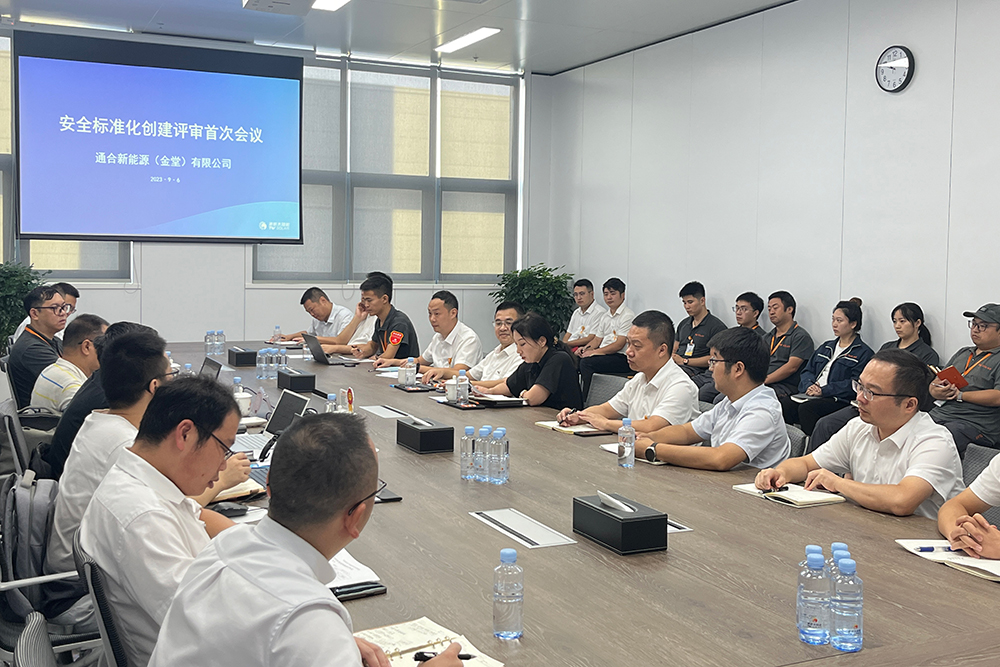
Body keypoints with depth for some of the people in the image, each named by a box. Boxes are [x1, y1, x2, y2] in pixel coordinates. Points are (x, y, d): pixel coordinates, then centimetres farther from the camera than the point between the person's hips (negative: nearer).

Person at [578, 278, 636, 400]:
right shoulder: (605, 317, 21)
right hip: (604, 354, 8)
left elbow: (619, 345, -14)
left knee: (586, 362, -29)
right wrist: (585, 348, 0)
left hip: (621, 358, -8)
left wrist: (595, 352, -17)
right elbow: (597, 339, 22)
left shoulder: (628, 315, -7)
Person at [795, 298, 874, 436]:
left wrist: (823, 390, -14)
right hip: (812, 396, 6)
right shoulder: (825, 347, 27)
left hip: (838, 400, -6)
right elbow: (807, 371, 21)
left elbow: (855, 384, -7)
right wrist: (809, 386, -3)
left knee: (806, 408, -36)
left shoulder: (863, 353, 5)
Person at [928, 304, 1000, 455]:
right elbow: (937, 381, 23)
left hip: (976, 423, -7)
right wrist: (934, 391, -3)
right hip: (941, 413, 7)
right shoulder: (962, 353, 25)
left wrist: (959, 395, -11)